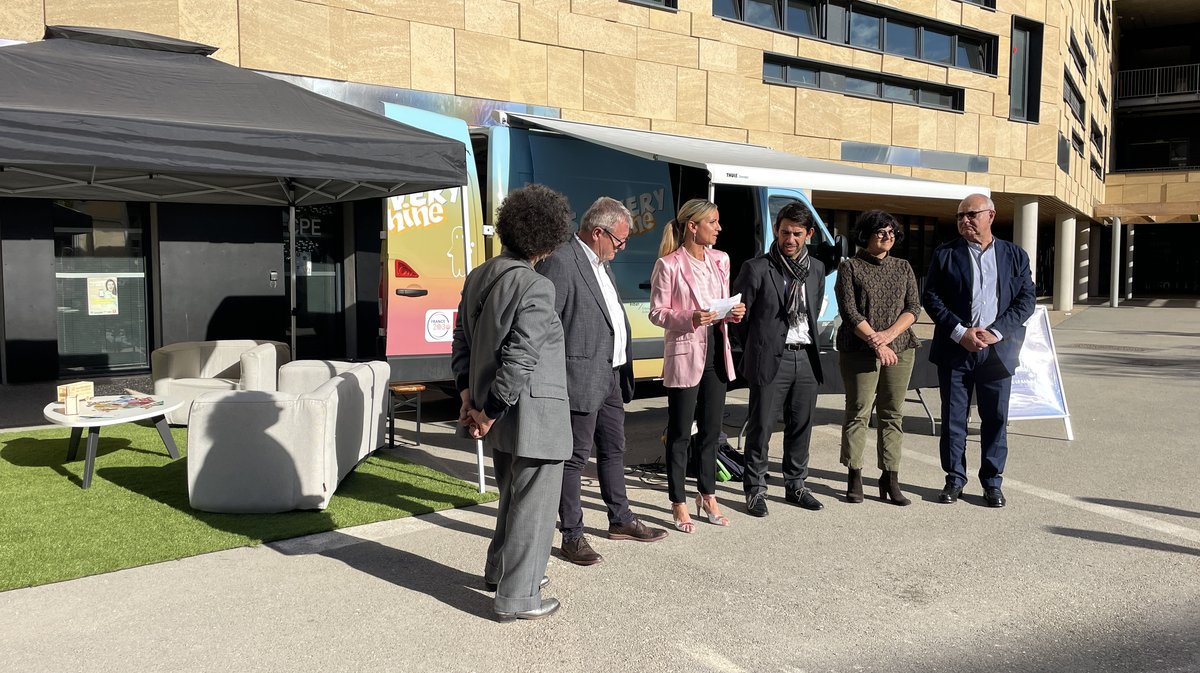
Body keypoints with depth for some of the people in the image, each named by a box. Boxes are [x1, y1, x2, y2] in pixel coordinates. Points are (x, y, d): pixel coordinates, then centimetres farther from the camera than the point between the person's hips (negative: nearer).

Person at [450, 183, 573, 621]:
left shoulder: (478, 277, 6)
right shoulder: (535, 287, -19)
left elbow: (462, 339, 10)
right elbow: (520, 358, -22)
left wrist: (468, 392, 9)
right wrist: (489, 412, -15)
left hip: (499, 414, 9)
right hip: (532, 413, -8)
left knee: (512, 496, 25)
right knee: (534, 504, 5)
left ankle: (502, 570, 41)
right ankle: (517, 597, 16)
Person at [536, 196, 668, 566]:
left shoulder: (600, 263, 14)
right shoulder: (560, 262, -17)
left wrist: (623, 368, 18)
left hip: (611, 376, 10)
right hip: (582, 379, -10)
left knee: (614, 450, 20)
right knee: (575, 457, 1)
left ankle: (620, 520, 35)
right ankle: (572, 535, 12)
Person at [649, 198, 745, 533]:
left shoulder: (720, 260, 8)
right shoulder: (669, 265, -10)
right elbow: (656, 312, -9)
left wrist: (733, 313, -4)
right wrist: (689, 319, -24)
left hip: (716, 352, 6)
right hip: (685, 354, -6)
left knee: (711, 429, 14)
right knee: (680, 433, 3)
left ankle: (708, 496, 28)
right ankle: (679, 503, 15)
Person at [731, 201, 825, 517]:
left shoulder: (816, 269, 10)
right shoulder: (756, 268, -7)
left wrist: (809, 343, 15)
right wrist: (756, 348, 3)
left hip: (806, 358, 5)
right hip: (771, 360, -5)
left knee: (801, 426, 13)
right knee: (761, 427, 0)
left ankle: (796, 485, 27)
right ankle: (755, 489, 12)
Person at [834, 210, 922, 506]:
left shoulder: (903, 267, 14)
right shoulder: (850, 267, 1)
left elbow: (913, 307, 6)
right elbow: (849, 311, -7)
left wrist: (890, 333, -11)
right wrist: (876, 342, -14)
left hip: (900, 348, 4)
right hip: (859, 351, -4)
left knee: (893, 414, 4)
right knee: (858, 412, -2)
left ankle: (890, 479, 10)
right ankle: (854, 477, 6)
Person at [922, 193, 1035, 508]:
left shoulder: (1015, 256, 7)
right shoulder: (945, 254, 4)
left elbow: (1026, 300, 2)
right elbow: (930, 297, -1)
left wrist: (995, 332, -11)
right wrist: (960, 332, -12)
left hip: (997, 349, 1)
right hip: (954, 349, 0)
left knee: (996, 419, 6)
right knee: (953, 417, 5)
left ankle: (992, 481, 18)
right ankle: (955, 479, 16)